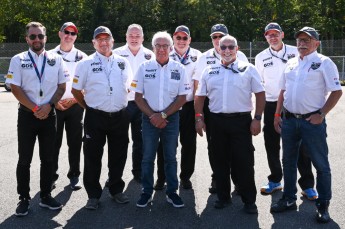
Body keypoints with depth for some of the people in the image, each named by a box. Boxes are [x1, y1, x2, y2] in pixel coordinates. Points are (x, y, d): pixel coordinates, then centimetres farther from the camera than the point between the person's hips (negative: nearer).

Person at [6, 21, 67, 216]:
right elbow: (15, 89, -5)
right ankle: (24, 199, 14)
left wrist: (48, 106, -9)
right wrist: (35, 109, -11)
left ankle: (46, 196, 20)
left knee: (48, 158, 8)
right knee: (25, 159, 4)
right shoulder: (18, 60, 0)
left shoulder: (56, 59, 5)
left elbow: (62, 86, 5)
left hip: (49, 114, 2)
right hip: (27, 114, -2)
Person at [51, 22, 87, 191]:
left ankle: (74, 176, 16)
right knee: (54, 143, 5)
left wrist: (74, 99, -8)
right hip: (54, 106, 0)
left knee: (75, 142, 5)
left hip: (75, 105, 1)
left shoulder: (82, 58, 5)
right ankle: (51, 176, 16)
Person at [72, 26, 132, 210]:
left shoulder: (123, 63, 8)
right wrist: (89, 107, 4)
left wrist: (120, 104, 13)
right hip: (95, 117, -3)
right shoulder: (86, 64, -1)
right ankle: (93, 195, 14)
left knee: (118, 156, 11)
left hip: (120, 117, 3)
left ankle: (116, 190, 27)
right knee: (93, 157, 2)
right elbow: (76, 90, 4)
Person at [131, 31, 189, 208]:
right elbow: (138, 97, 1)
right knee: (147, 157, 5)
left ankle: (172, 192, 19)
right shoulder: (144, 68, 1)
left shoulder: (179, 69, 1)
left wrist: (163, 115, -11)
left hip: (171, 118, 0)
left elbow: (182, 98, -2)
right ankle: (146, 192, 16)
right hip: (149, 118, 0)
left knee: (170, 157, 9)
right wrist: (152, 116, -10)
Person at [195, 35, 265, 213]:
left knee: (244, 162, -1)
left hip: (241, 120, -3)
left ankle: (249, 200, 10)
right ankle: (223, 197, 23)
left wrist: (257, 118, -7)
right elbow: (200, 96, 14)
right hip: (217, 121, 3)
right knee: (220, 161, 10)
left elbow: (260, 94, 1)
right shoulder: (209, 71, 11)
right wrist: (198, 118, 4)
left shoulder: (248, 69, 3)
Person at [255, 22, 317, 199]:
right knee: (272, 144, 10)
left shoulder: (295, 52, 0)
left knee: (300, 144, 0)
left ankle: (307, 185, 8)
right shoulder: (261, 57, 5)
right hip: (271, 105, 2)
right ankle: (275, 181, 26)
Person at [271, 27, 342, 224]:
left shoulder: (324, 63, -5)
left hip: (312, 121, -6)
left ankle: (323, 206, 14)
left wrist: (321, 114, -14)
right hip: (289, 120, 6)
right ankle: (289, 200, 27)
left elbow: (337, 91, -8)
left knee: (321, 164, 2)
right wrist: (277, 115, 12)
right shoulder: (291, 63, 13)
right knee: (289, 162, 13)